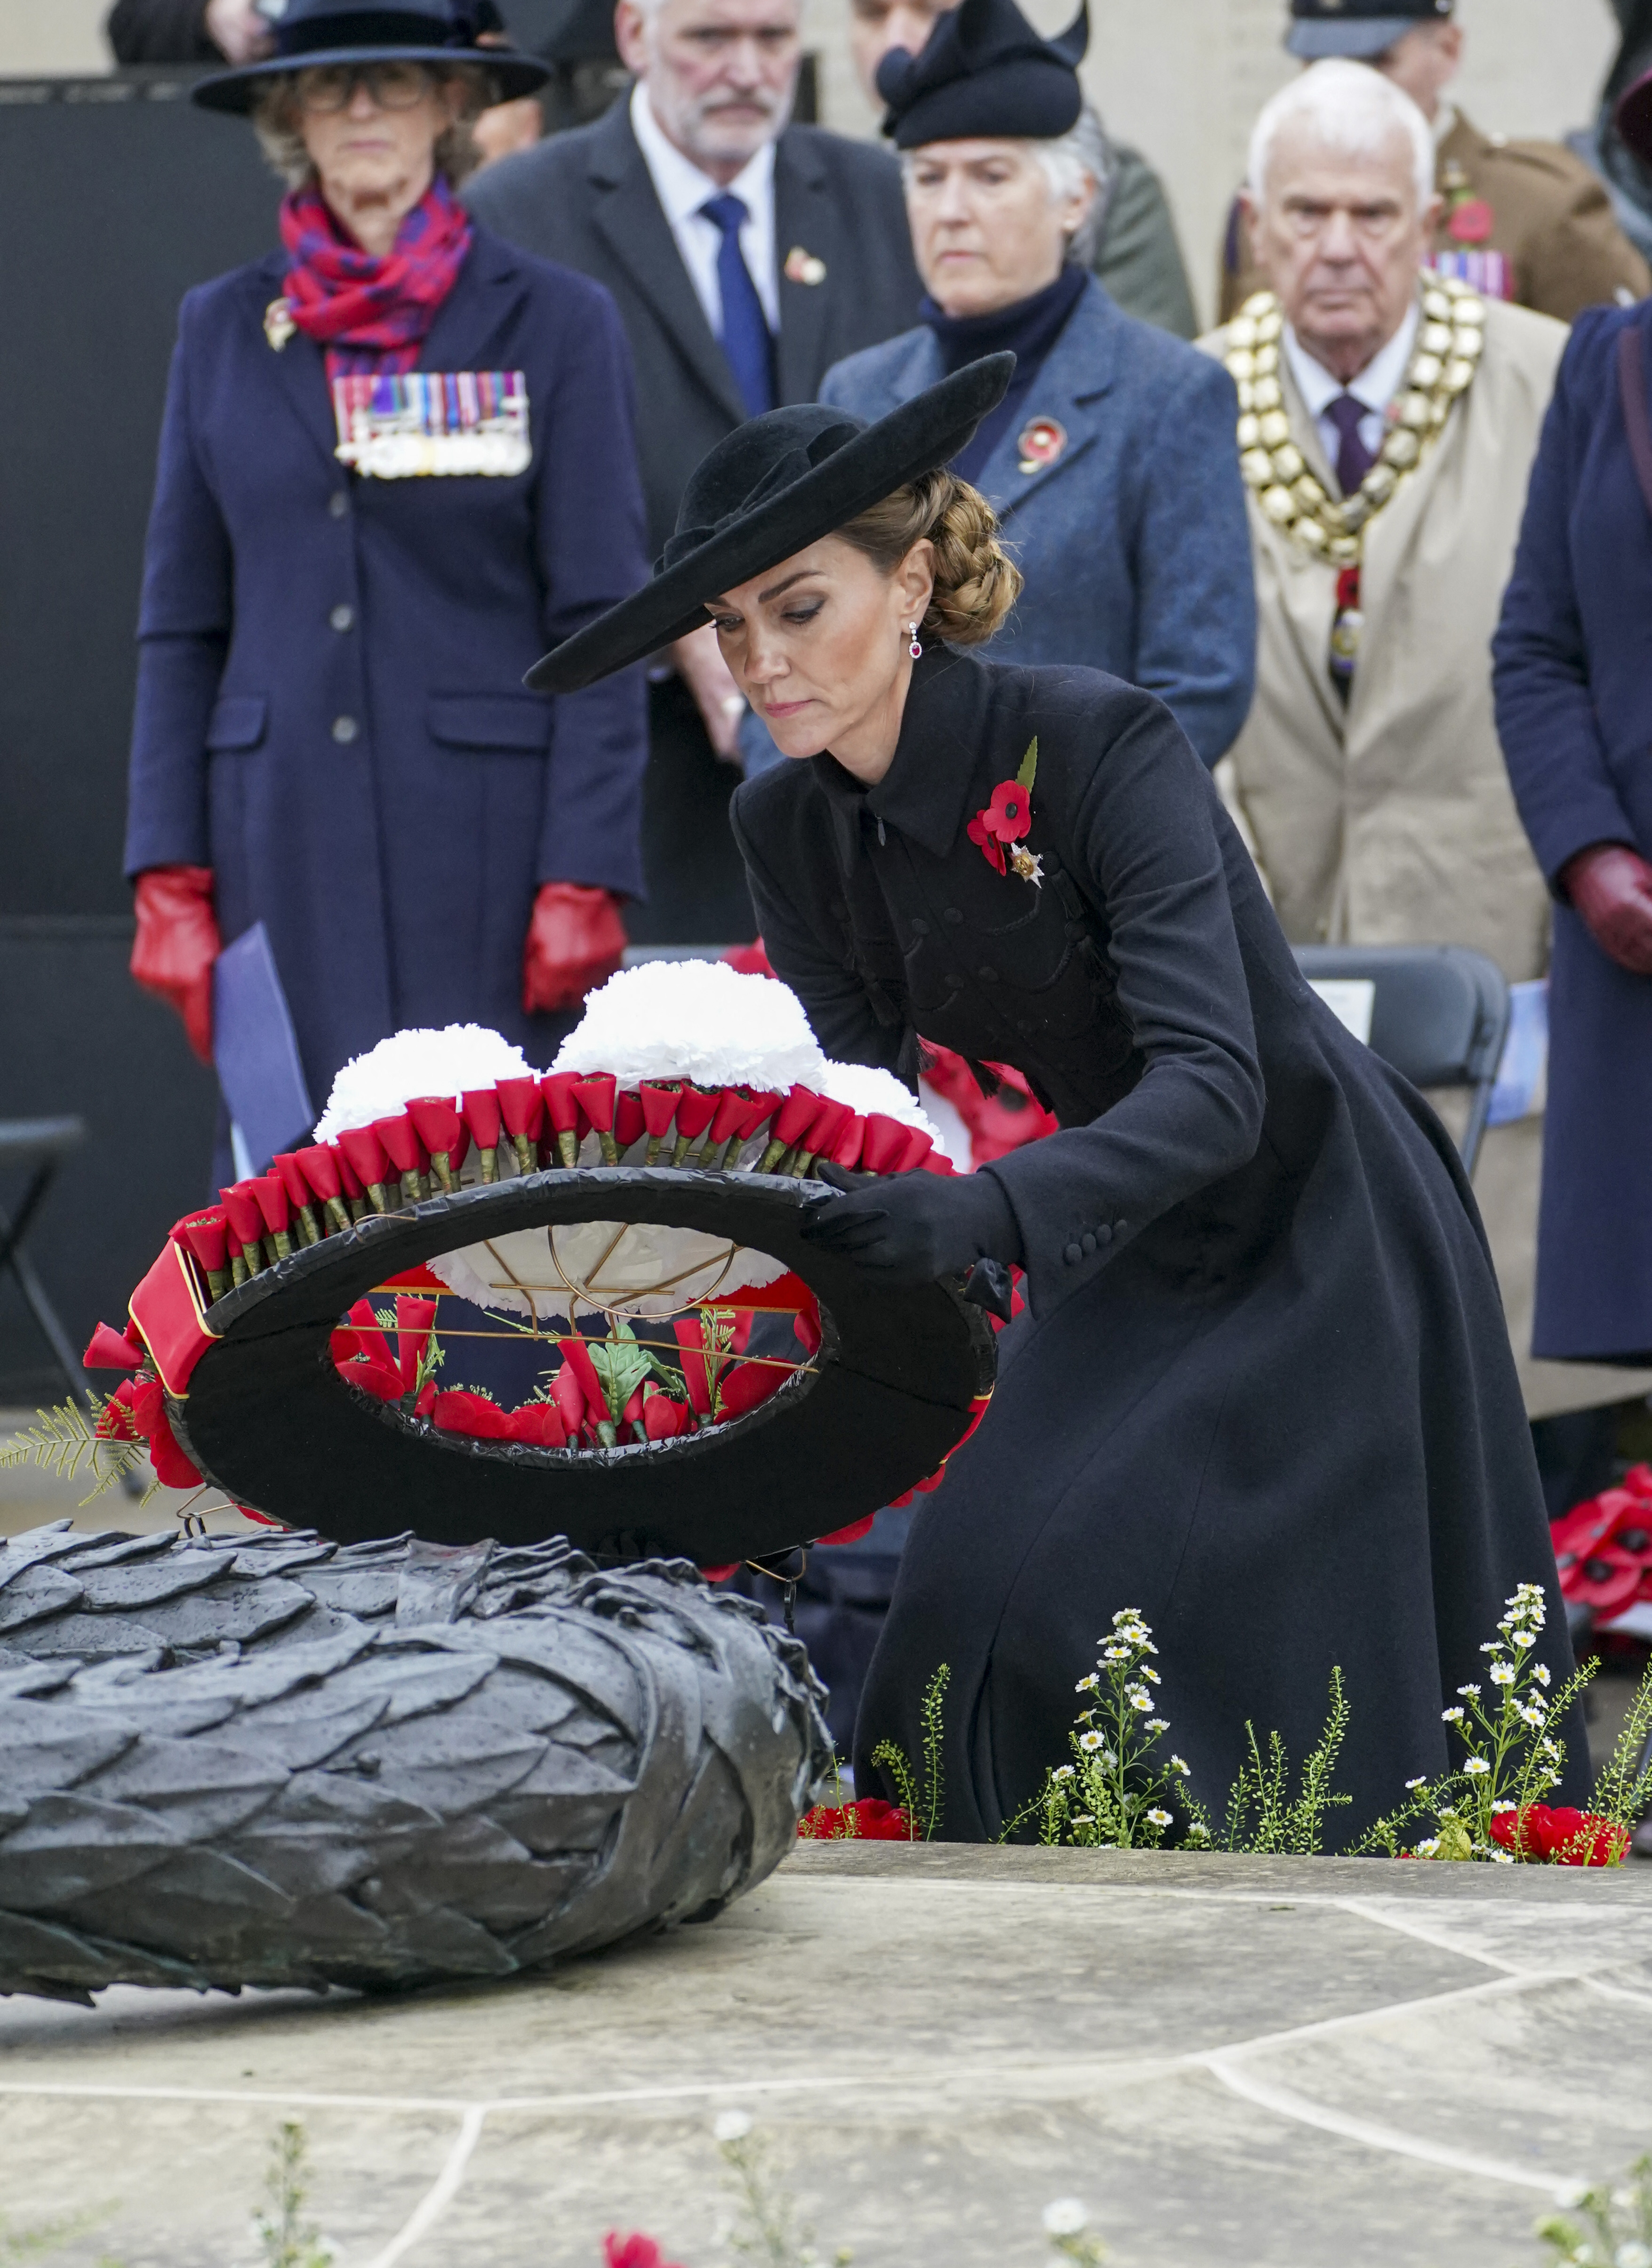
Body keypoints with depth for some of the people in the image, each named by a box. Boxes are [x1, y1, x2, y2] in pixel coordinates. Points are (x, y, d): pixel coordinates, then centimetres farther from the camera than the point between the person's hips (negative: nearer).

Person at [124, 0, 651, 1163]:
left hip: (485, 842, -2)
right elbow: (183, 626, 12)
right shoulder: (227, 327, 11)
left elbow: (601, 626, 0)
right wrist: (170, 879, 3)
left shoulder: (554, 322, 3)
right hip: (285, 839, 3)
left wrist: (585, 881, -8)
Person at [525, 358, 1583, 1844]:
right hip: (1129, 1260, 7)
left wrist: (988, 1215, -52)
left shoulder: (1101, 745, -27)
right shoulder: (793, 831, -5)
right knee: (987, 1583, -6)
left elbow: (1213, 1082, -37)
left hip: (1317, 1235, -7)